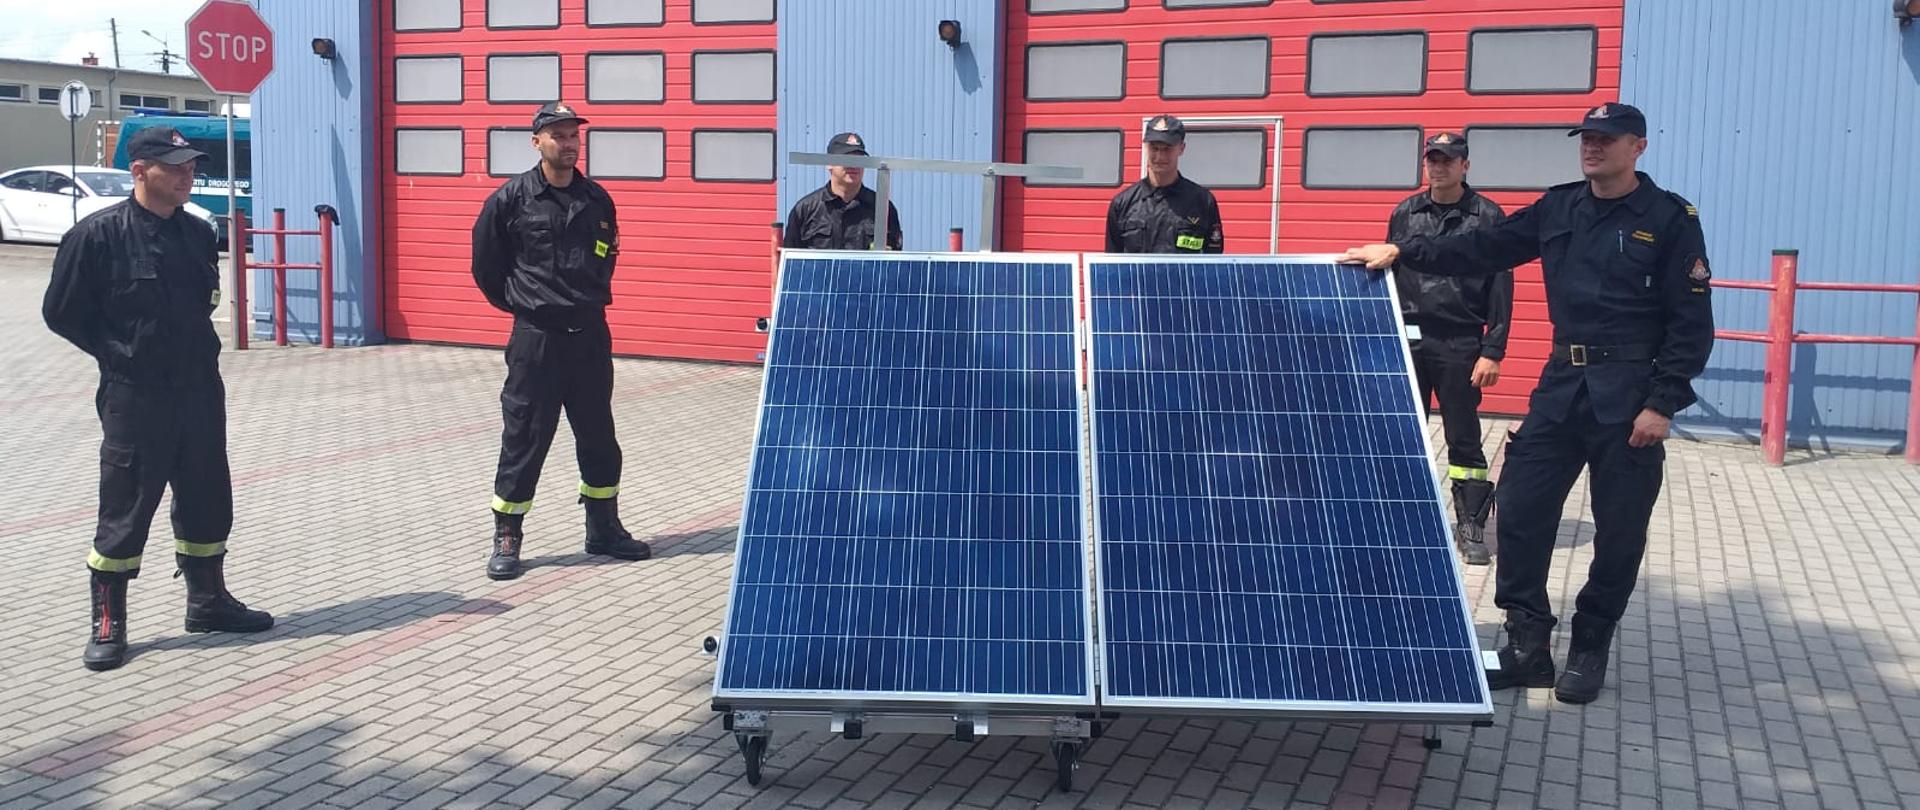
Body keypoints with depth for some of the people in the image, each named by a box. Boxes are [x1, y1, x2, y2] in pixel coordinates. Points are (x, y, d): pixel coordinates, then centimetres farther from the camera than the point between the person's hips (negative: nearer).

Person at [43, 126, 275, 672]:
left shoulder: (197, 233, 7)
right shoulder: (98, 235, -10)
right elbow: (62, 313, -5)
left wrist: (196, 352, 11)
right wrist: (121, 355, -3)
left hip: (200, 391, 6)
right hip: (134, 397, -6)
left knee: (207, 501, 14)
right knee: (125, 509, 0)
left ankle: (208, 602, 29)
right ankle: (107, 624, 12)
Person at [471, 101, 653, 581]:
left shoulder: (597, 199, 6)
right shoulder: (511, 198, -5)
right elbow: (486, 265, 3)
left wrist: (593, 298, 14)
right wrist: (520, 304, 8)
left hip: (590, 334, 4)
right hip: (536, 338, -4)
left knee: (598, 436, 12)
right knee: (524, 440, 0)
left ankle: (604, 530, 25)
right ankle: (506, 539, 10)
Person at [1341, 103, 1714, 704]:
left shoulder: (1671, 220, -5)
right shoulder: (1559, 209, 9)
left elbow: (1691, 324, -8)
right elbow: (1482, 249, 8)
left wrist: (1663, 404, -14)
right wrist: (1404, 251, -3)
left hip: (1630, 394, -5)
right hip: (1563, 382, 5)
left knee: (1619, 529, 4)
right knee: (1521, 509, 1)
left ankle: (1589, 650, 20)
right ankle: (1527, 647, 11)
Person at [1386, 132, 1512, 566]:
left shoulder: (1487, 217, -2)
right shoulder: (1405, 213, 9)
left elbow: (1500, 290, -4)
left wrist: (1492, 351, -9)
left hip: (1460, 344, -3)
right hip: (1407, 340, 3)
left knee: (1464, 440, 2)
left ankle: (1471, 527, 11)